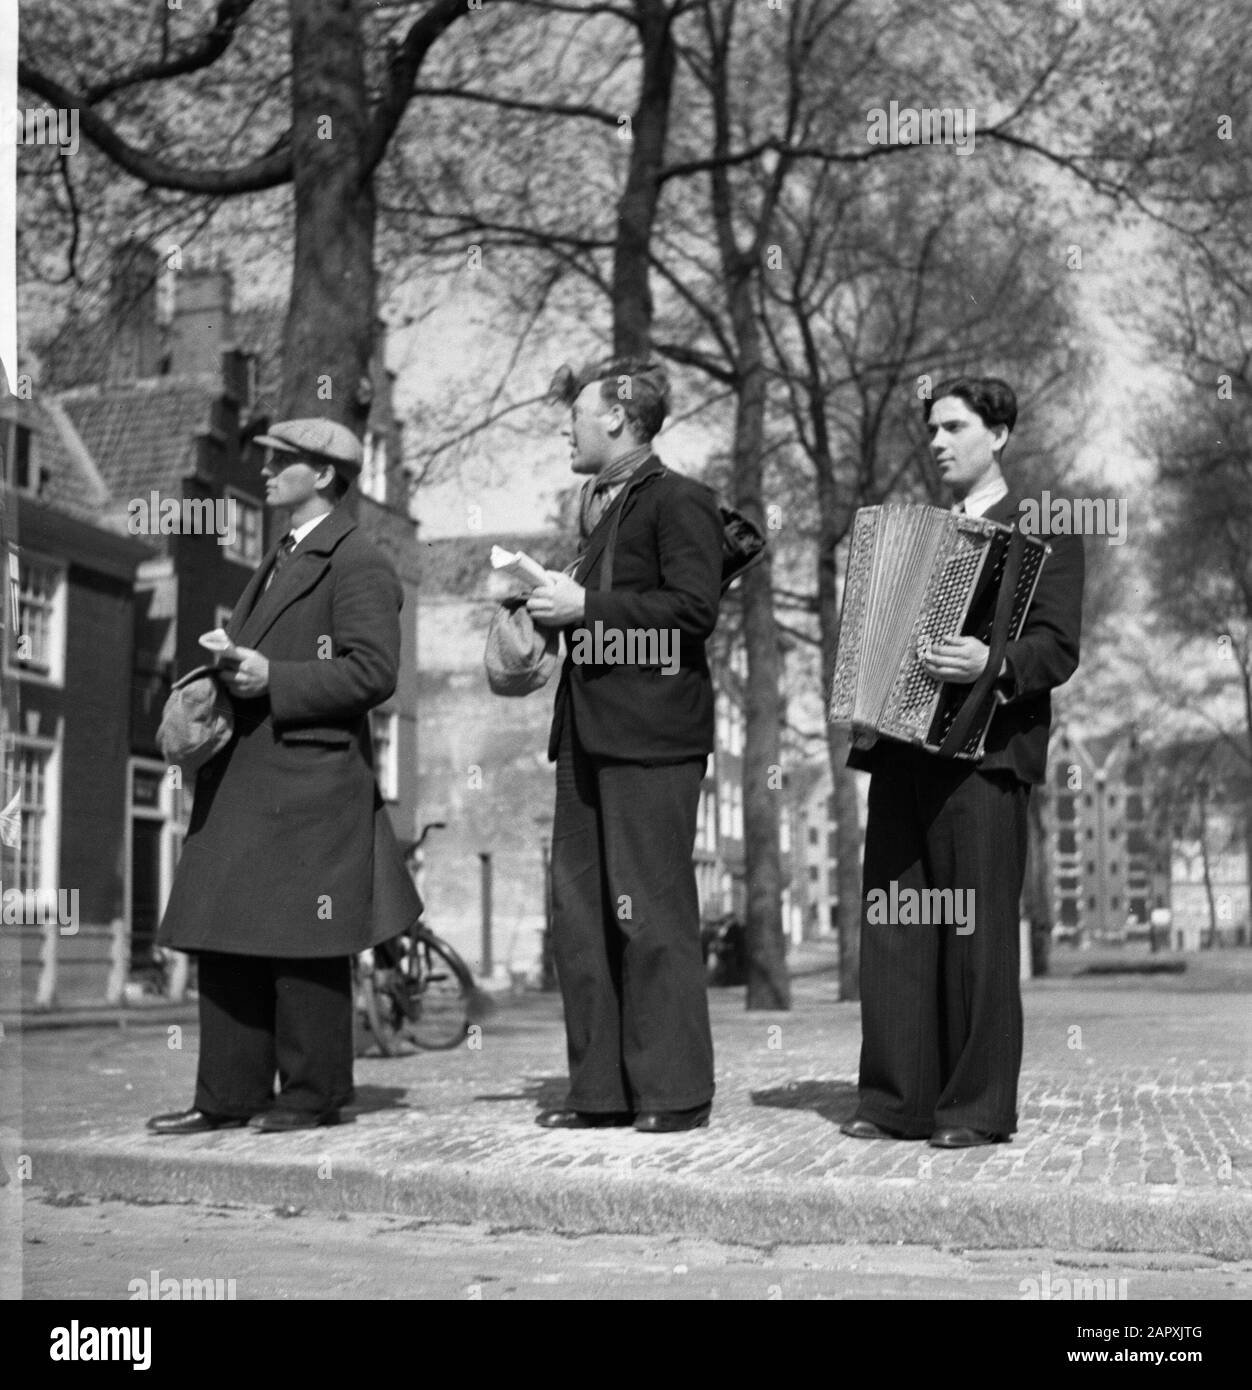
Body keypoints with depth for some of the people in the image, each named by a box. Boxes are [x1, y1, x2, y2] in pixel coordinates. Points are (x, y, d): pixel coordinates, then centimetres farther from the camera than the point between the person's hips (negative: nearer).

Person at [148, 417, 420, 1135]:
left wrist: (272, 679, -18)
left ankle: (314, 1093, 8)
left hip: (312, 779, -9)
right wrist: (227, 675, 9)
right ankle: (228, 1096, 15)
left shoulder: (359, 564, -6)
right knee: (225, 941, 8)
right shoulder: (279, 563, 23)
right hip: (243, 780, 9)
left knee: (301, 944, -3)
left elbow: (374, 671, -16)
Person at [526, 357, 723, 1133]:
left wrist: (585, 606, -15)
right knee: (579, 913, 8)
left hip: (651, 735, -9)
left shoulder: (679, 502, -5)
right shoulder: (599, 505, 22)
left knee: (650, 914, -6)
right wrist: (551, 601, 10)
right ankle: (600, 1089, 16)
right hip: (588, 733, 9)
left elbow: (695, 607, -16)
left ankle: (675, 1091, 3)